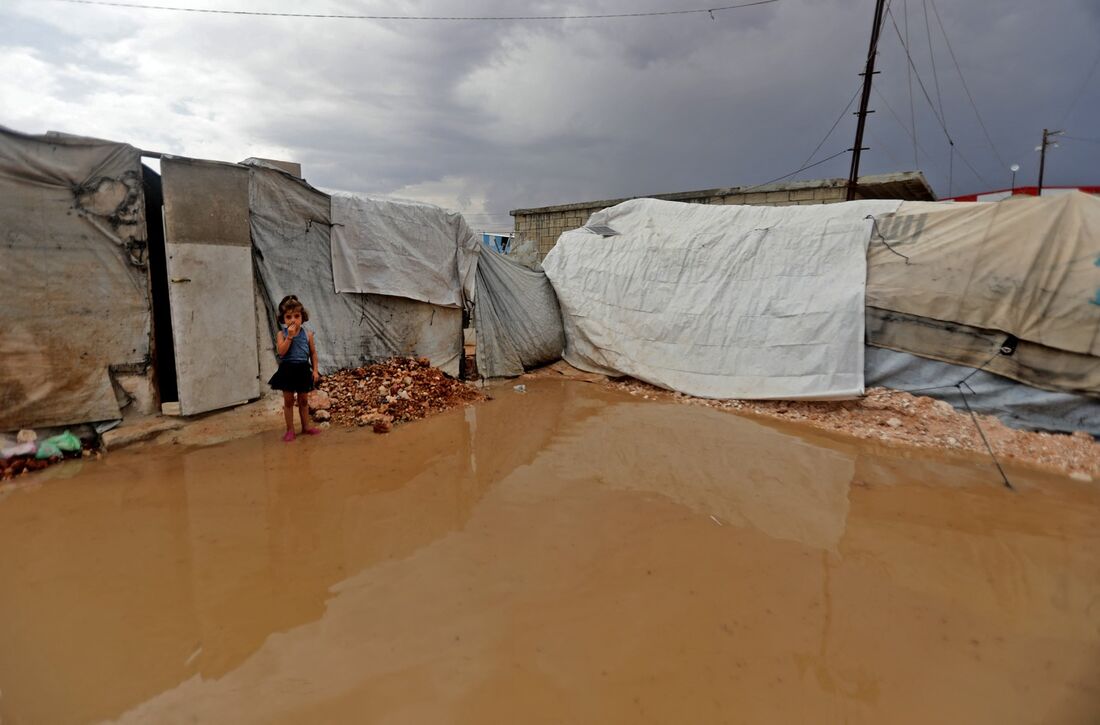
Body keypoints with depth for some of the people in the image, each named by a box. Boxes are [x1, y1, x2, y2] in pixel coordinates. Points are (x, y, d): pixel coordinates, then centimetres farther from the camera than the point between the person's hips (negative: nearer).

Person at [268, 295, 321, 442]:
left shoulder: (307, 334, -2)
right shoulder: (282, 334, -7)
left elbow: (313, 353, 4)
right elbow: (281, 352, -20)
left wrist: (315, 370, 0)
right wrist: (290, 336, -25)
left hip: (303, 369, 2)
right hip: (288, 370, -1)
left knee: (303, 400, 14)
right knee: (288, 401, 7)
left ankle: (306, 426, 26)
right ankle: (290, 429, 16)